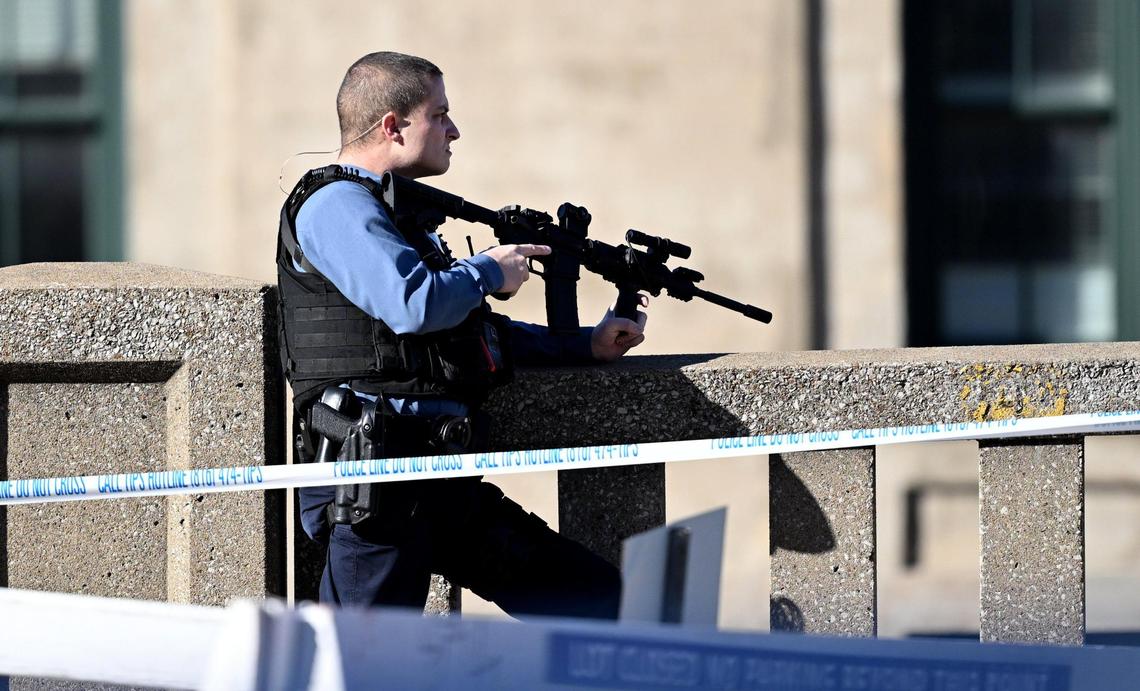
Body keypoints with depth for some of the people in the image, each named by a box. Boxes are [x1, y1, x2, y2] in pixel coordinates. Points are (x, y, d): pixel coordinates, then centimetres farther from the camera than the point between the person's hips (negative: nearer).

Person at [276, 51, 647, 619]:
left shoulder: (399, 212, 24)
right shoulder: (335, 205, -6)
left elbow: (473, 333, 30)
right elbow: (413, 306, -22)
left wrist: (589, 344, 25)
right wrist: (490, 271, -3)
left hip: (446, 486, 10)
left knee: (602, 603, 6)